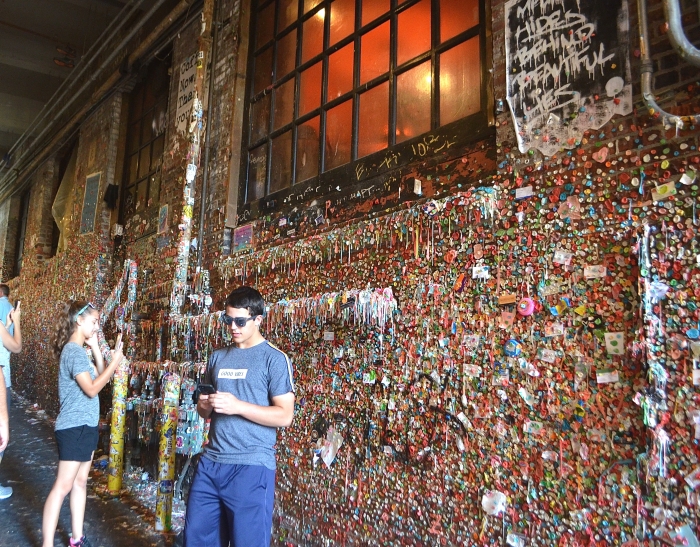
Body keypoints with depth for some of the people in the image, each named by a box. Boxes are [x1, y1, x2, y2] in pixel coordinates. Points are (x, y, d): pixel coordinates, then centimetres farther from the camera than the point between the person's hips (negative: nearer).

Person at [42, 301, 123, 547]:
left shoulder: (80, 350, 12)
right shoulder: (73, 351, -18)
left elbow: (99, 377, 9)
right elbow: (92, 389, -22)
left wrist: (95, 347, 4)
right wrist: (115, 362, -18)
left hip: (85, 426, 10)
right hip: (74, 427, -10)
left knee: (80, 482, 14)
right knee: (63, 486, -4)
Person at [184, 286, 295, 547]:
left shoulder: (274, 358, -7)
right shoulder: (217, 357, 12)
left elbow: (285, 415, -12)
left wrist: (237, 406, -21)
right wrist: (204, 405, -4)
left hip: (251, 466, -6)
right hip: (210, 462, 6)